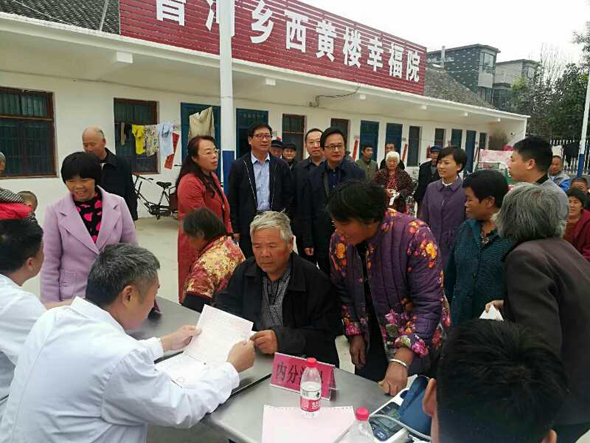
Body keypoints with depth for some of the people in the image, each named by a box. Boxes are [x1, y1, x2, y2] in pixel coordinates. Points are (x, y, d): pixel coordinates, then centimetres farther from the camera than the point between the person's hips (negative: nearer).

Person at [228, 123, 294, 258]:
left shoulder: (281, 165, 6)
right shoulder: (239, 165, 0)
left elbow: (288, 196, 8)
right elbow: (232, 200, 0)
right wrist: (235, 229, -3)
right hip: (248, 225, -1)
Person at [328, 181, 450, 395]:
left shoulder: (415, 235, -27)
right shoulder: (339, 240, -12)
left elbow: (428, 303, -28)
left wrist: (400, 361, -34)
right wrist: (354, 333, -2)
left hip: (418, 339, -4)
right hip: (372, 335, 4)